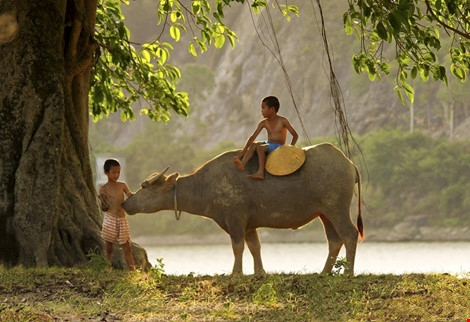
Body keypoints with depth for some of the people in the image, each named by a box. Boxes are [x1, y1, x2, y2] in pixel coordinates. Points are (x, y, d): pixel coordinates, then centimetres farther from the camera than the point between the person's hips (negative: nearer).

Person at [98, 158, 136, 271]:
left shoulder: (122, 185, 7)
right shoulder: (104, 189, -2)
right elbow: (103, 208, -1)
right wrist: (102, 201, -22)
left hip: (122, 220, 3)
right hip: (110, 220, -3)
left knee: (127, 248, 1)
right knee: (109, 248, 4)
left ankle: (132, 269, -1)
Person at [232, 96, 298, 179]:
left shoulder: (283, 121, -7)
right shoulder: (264, 123, 5)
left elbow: (295, 135, -6)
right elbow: (253, 137, -1)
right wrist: (244, 150, -10)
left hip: (279, 147, -5)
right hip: (268, 144, 5)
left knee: (260, 147, -28)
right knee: (253, 144, -21)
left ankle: (260, 172, -35)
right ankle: (243, 164, -38)